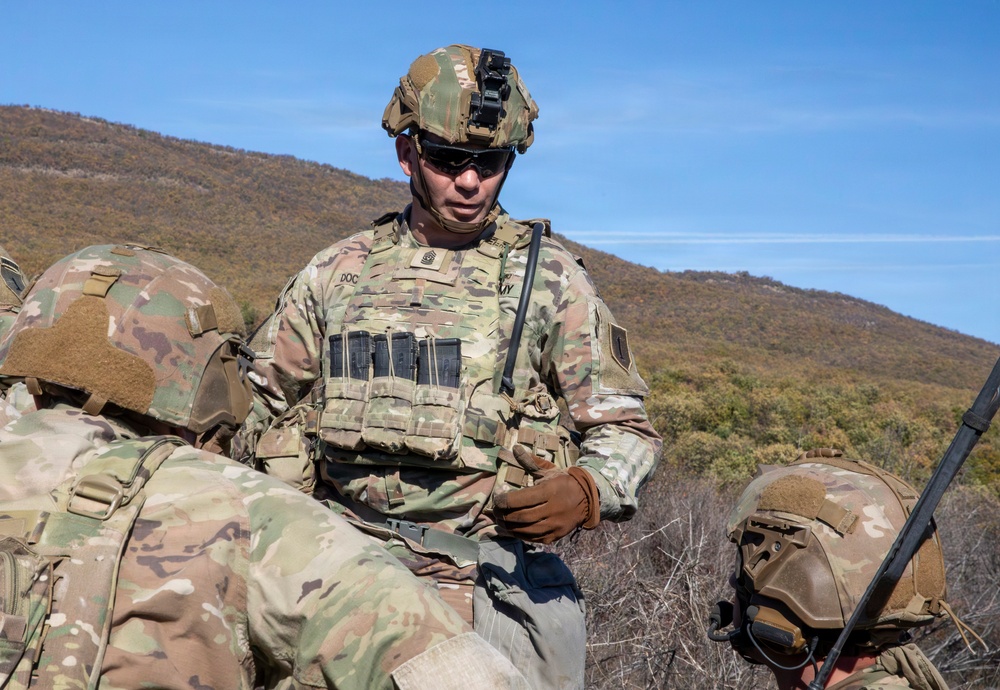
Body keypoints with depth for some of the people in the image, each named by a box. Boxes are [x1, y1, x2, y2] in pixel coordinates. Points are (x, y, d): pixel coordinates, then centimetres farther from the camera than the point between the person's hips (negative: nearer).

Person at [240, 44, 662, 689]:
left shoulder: (550, 277, 0)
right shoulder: (338, 271, 7)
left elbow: (623, 425, 3)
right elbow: (267, 403, 17)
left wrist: (584, 491, -18)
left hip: (496, 584, -2)